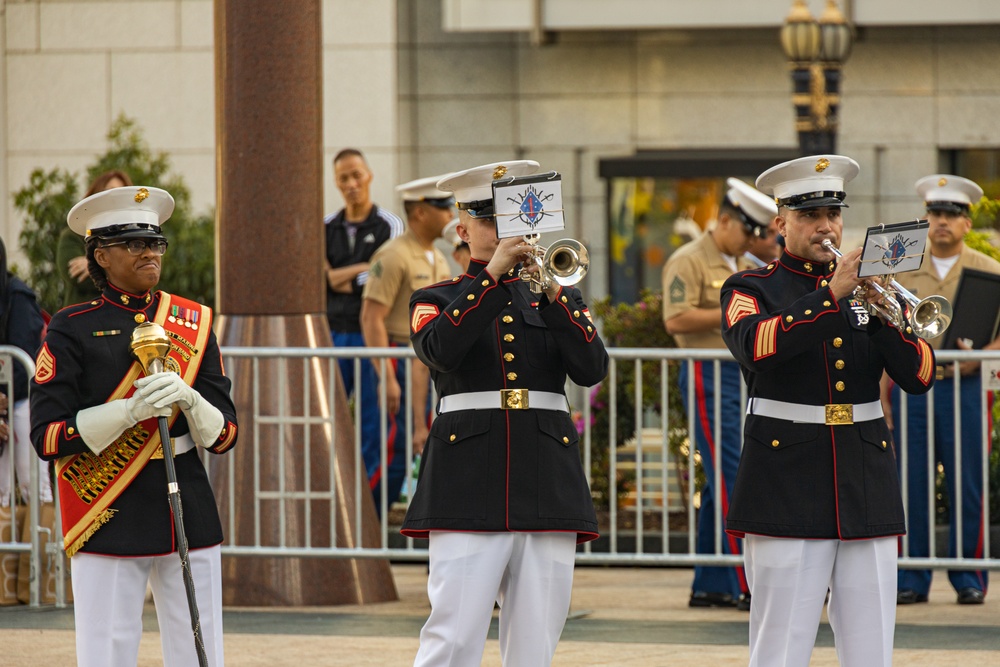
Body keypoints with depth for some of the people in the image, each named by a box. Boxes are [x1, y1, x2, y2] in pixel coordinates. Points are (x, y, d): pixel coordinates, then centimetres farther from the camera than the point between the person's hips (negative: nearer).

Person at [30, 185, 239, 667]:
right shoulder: (72, 330, -1)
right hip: (108, 523, -3)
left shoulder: (194, 324, 10)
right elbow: (46, 437, -8)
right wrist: (130, 411, -19)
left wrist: (187, 398, -14)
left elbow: (223, 435, 8)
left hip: (188, 514, 3)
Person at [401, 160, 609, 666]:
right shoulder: (437, 300, 10)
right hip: (469, 479, -3)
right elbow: (439, 350, -13)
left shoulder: (559, 297, 16)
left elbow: (592, 370, -1)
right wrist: (492, 274, -16)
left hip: (546, 479, 3)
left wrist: (554, 295, -11)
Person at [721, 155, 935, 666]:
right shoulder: (750, 291, 5)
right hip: (788, 485, -4)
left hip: (867, 484, 4)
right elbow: (754, 346, -19)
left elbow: (920, 377, 4)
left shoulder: (868, 288, 14)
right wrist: (830, 295, -23)